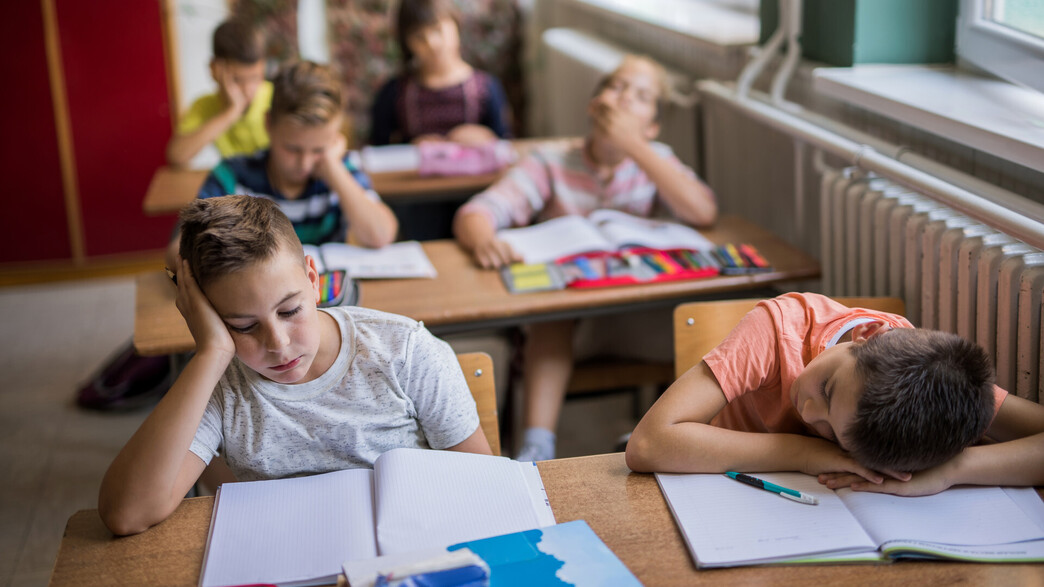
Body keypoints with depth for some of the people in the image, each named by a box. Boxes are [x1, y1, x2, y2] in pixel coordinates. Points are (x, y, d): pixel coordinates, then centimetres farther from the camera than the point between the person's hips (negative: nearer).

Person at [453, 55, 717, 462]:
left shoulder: (654, 161, 5)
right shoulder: (552, 163, 0)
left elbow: (703, 213, -15)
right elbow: (473, 214, -11)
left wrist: (632, 145, -15)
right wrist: (483, 239, -37)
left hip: (639, 316, 2)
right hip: (562, 312, -1)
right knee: (552, 320, -35)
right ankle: (537, 449, -35)